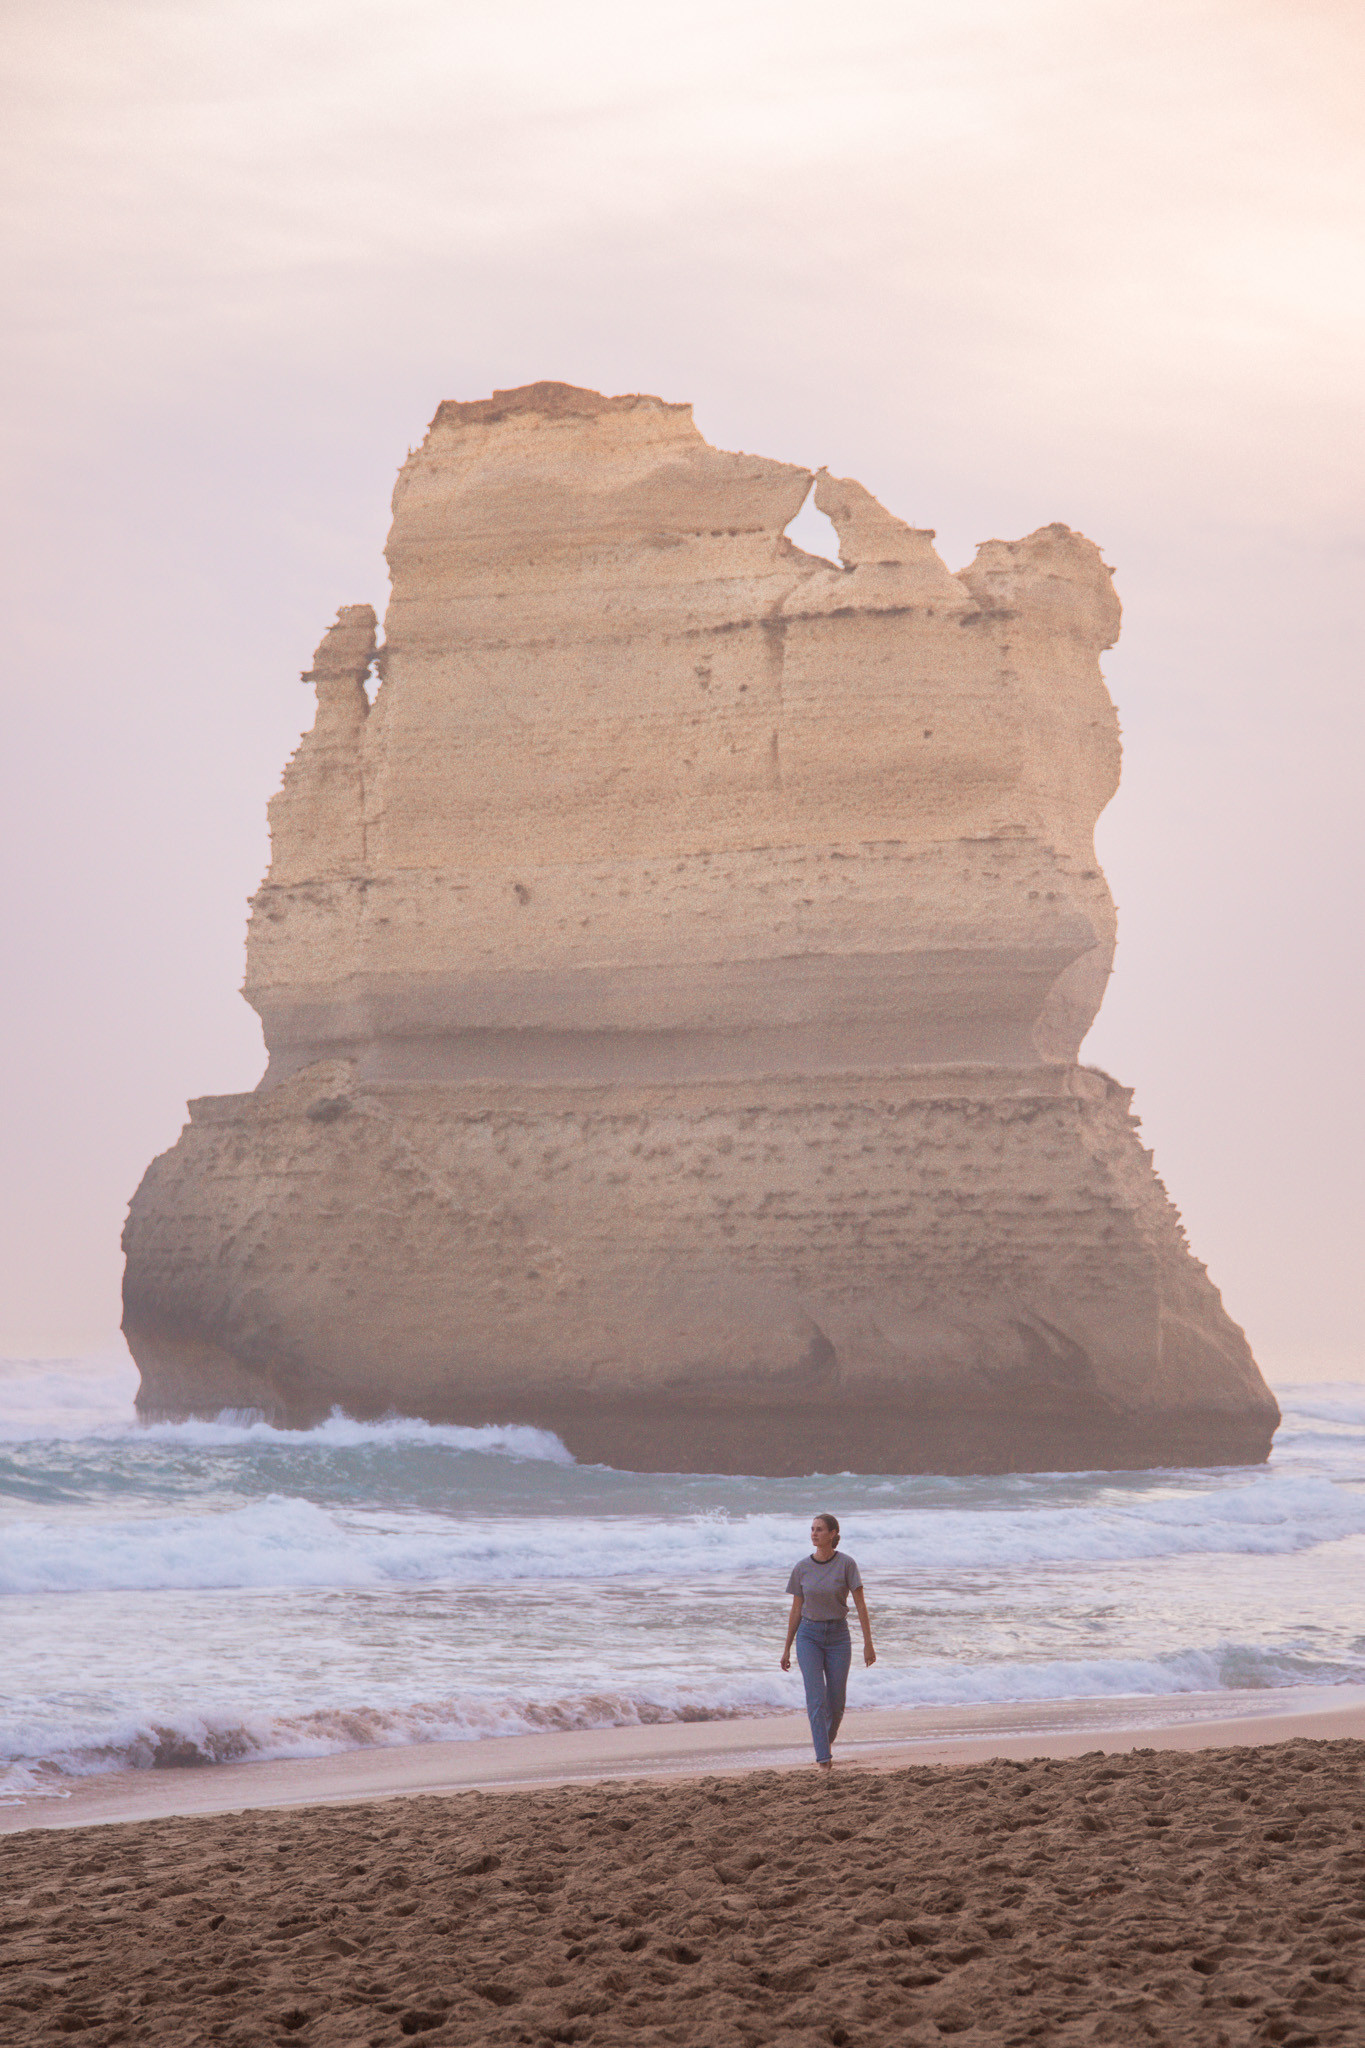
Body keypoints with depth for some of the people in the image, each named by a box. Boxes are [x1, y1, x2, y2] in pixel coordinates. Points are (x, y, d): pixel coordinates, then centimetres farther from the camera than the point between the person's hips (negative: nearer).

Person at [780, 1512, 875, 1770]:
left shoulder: (846, 1564, -7)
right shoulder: (802, 1568, 0)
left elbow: (860, 1605, -6)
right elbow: (796, 1610, 7)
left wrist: (868, 1643, -10)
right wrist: (787, 1649, 10)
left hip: (837, 1635, -1)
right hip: (809, 1635, 1)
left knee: (836, 1702, 3)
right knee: (816, 1697, -13)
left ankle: (828, 1738, 34)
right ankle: (824, 1758, -16)